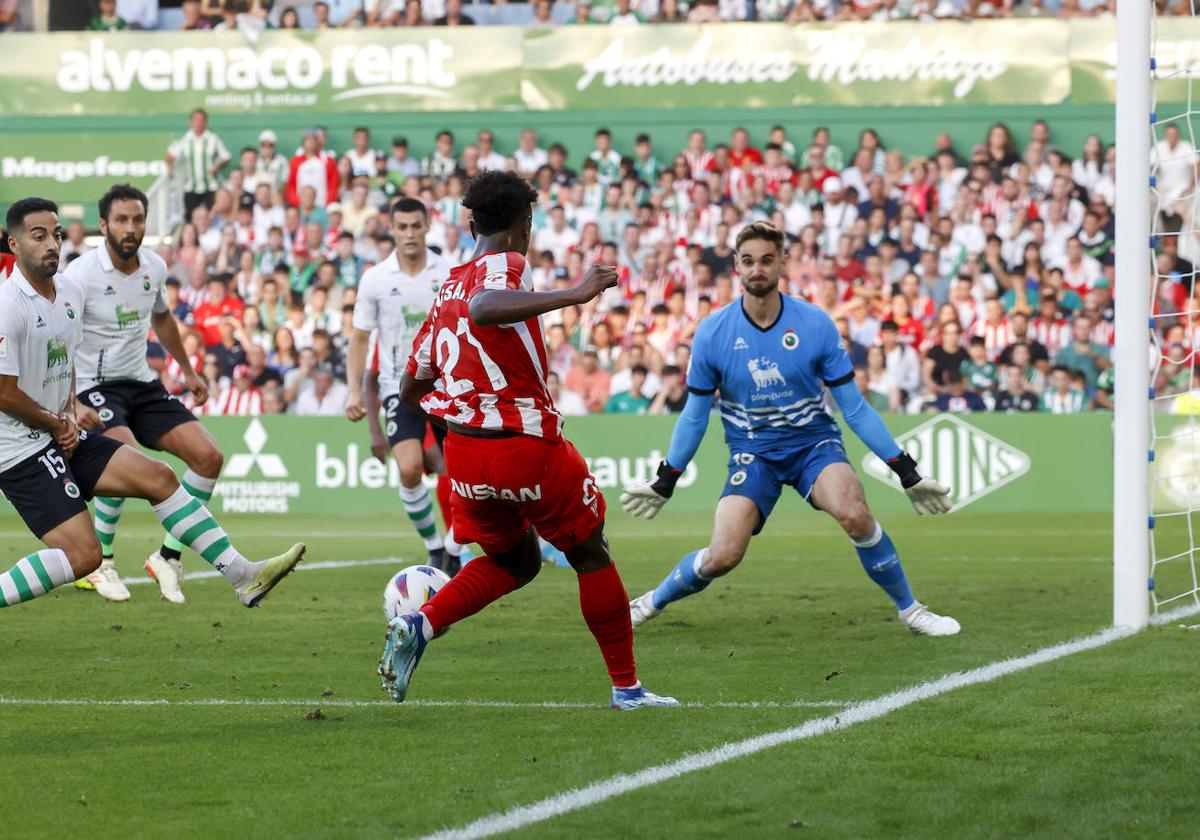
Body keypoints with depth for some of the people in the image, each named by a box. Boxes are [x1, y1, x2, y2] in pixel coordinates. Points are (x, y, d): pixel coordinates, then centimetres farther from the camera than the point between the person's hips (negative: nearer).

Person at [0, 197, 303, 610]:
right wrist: (57, 423, -6)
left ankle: (242, 575, 7)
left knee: (157, 477, 3)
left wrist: (69, 414, 5)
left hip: (61, 435, 9)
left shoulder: (70, 292, 8)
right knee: (82, 555, -18)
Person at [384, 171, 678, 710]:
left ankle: (419, 624, 2)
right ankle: (626, 687, 19)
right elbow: (483, 311, -34)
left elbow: (411, 387, 17)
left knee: (514, 562, 25)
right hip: (528, 447, -7)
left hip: (464, 451, 7)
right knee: (590, 555, 14)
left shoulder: (448, 288, 12)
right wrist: (574, 295, -37)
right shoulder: (505, 266, -9)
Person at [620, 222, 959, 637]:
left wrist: (906, 472, -4)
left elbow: (854, 407, -4)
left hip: (815, 440, 0)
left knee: (854, 513, -31)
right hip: (752, 451, 1)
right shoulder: (713, 332, -9)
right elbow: (695, 415, 4)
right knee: (722, 557, -18)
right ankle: (652, 602, 12)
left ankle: (909, 609, -11)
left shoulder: (815, 323, -11)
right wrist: (665, 482, 6)